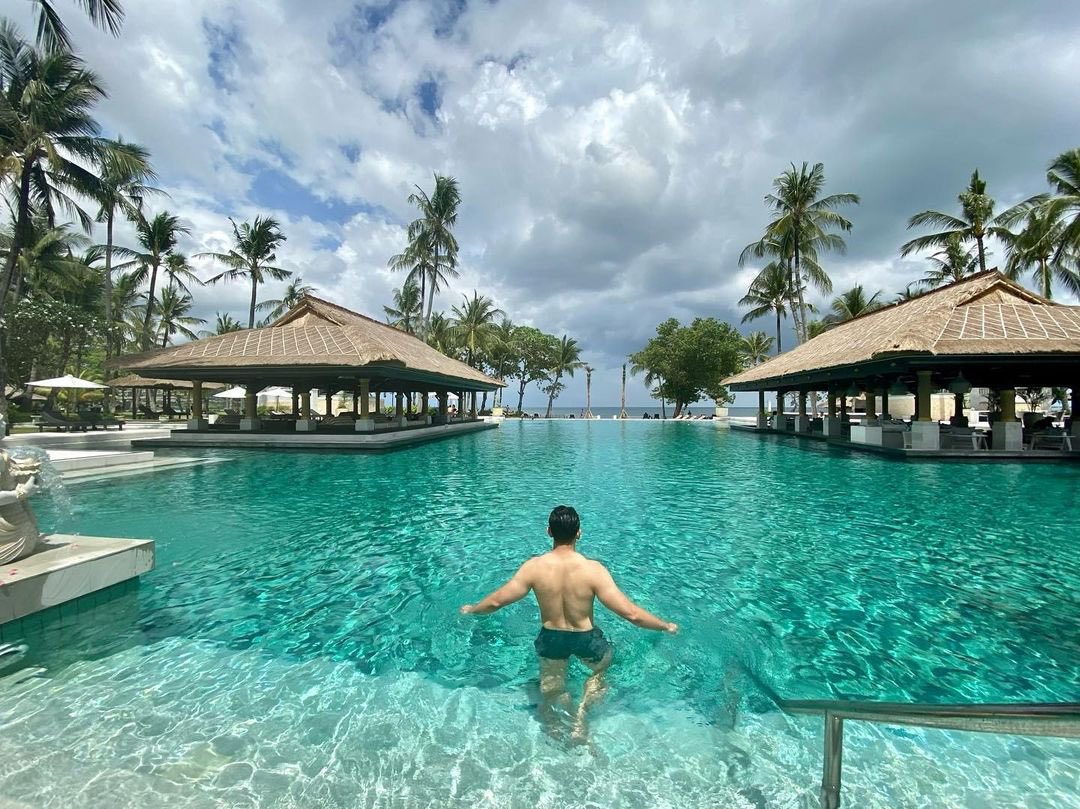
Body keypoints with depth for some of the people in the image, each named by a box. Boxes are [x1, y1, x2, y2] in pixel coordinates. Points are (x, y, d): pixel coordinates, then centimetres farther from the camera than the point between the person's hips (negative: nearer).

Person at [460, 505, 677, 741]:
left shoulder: (534, 567, -21)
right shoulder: (593, 569, -28)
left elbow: (496, 601, -11)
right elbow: (630, 613, -25)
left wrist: (470, 609, 10)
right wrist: (666, 626, -7)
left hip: (551, 639, 3)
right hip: (586, 640, -2)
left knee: (551, 684, 32)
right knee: (603, 664, 31)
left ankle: (551, 719, 6)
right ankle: (581, 712, 10)